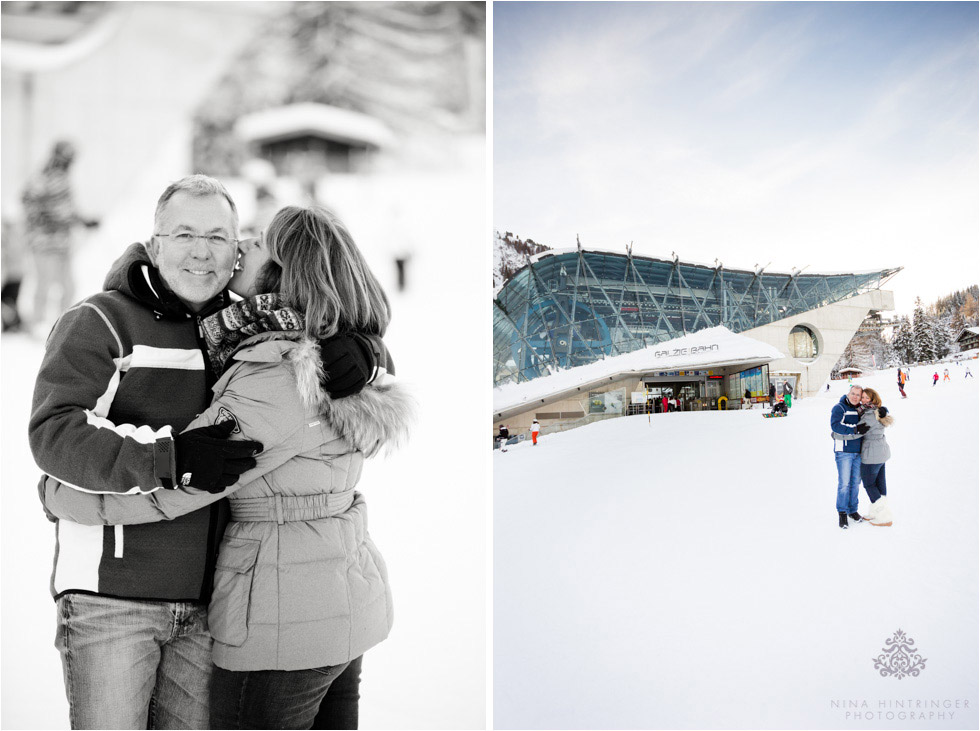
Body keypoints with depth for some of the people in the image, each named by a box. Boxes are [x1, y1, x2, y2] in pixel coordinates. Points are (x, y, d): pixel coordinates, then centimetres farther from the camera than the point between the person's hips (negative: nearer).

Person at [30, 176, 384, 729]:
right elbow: (54, 433, -16)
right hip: (110, 595, -5)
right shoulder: (100, 323, -3)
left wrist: (352, 351, -3)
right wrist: (172, 457, -26)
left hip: (202, 602, 5)